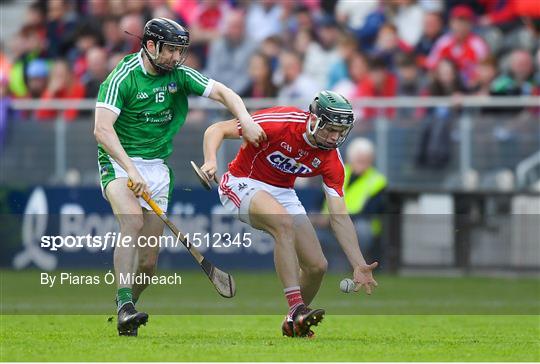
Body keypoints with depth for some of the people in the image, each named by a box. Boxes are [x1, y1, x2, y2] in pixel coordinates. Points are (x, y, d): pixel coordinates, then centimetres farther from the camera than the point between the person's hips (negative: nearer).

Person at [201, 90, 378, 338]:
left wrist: (359, 265, -17)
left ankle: (294, 322, 25)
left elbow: (339, 216, -10)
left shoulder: (331, 159, -12)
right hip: (243, 185, -6)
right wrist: (211, 161, -40)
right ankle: (297, 308, -40)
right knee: (284, 222, -36)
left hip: (282, 194, 6)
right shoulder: (281, 122, -26)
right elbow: (216, 130, -20)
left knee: (317, 266, -2)